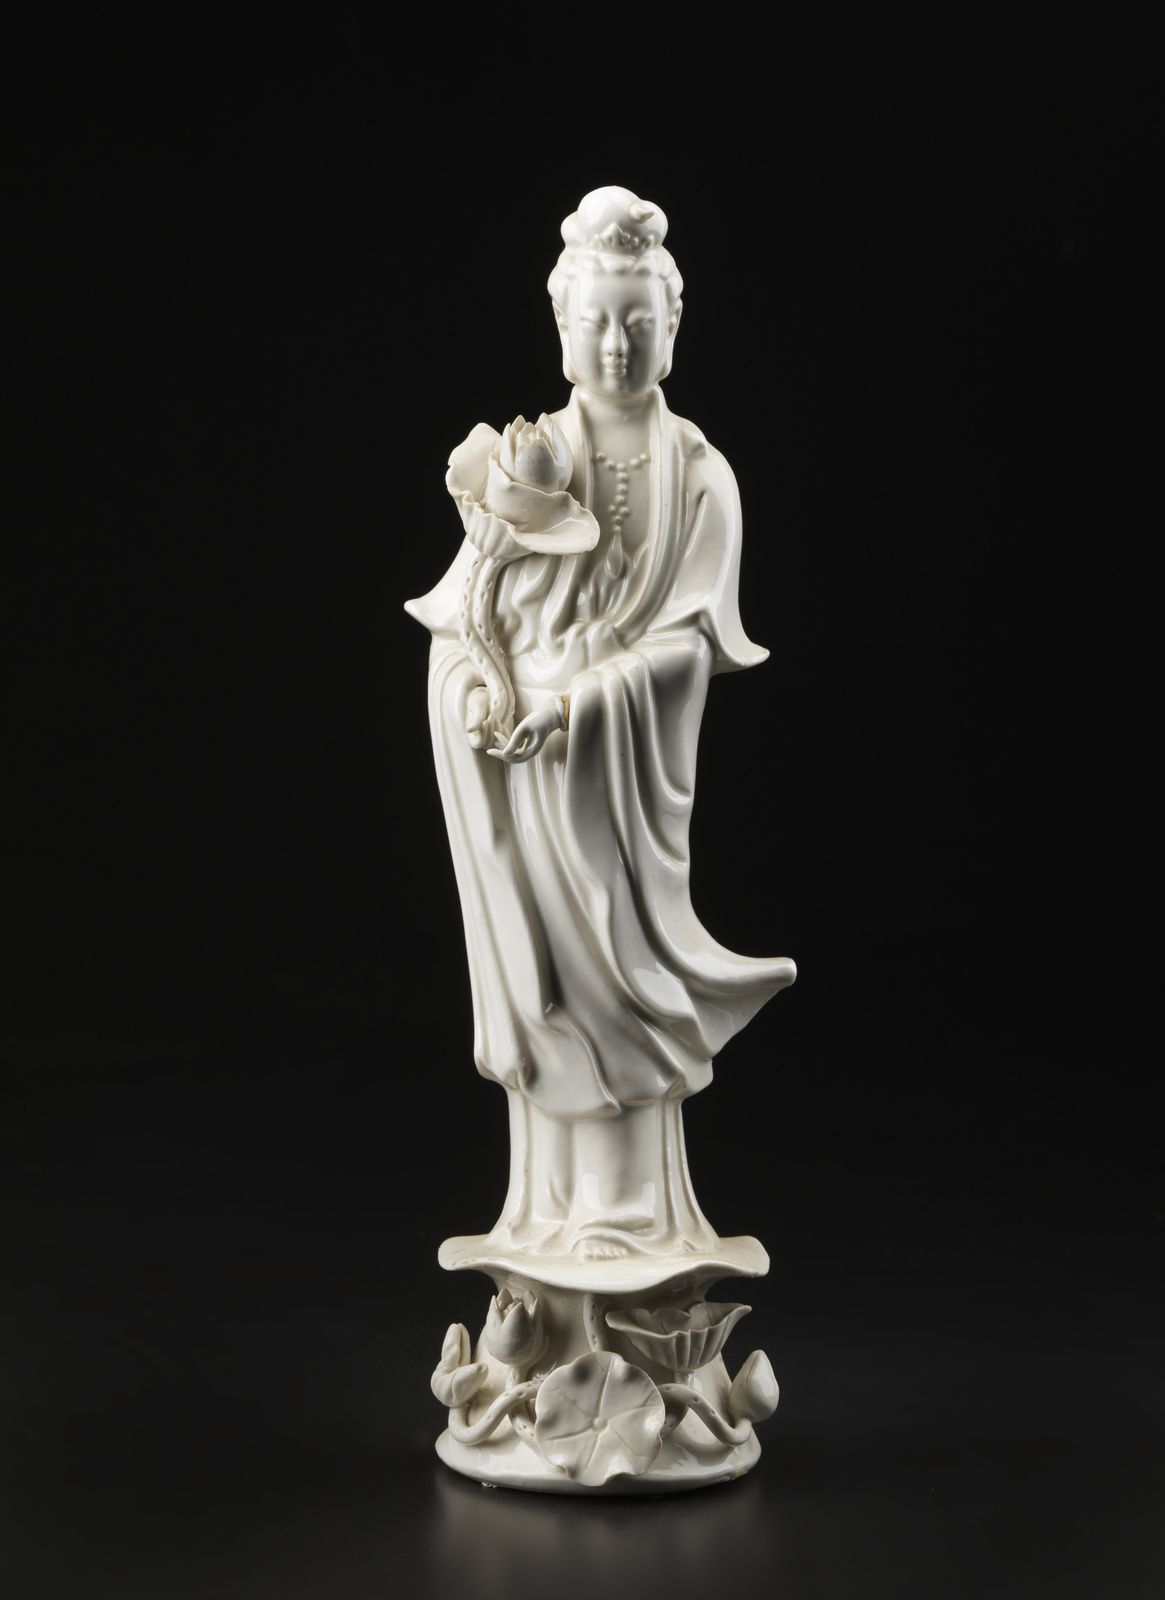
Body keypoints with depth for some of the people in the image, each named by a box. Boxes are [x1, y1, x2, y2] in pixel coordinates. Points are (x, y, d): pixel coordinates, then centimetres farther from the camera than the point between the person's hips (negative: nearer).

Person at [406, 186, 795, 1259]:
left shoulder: (699, 476, 1)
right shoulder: (522, 460, 5)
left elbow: (691, 640, -7)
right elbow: (459, 616, 1)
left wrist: (575, 702, -18)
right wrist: (484, 695, -18)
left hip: (629, 766, -1)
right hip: (517, 764, 2)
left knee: (619, 963, -1)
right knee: (537, 978, 5)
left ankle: (634, 1214, 10)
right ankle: (550, 1213, 15)